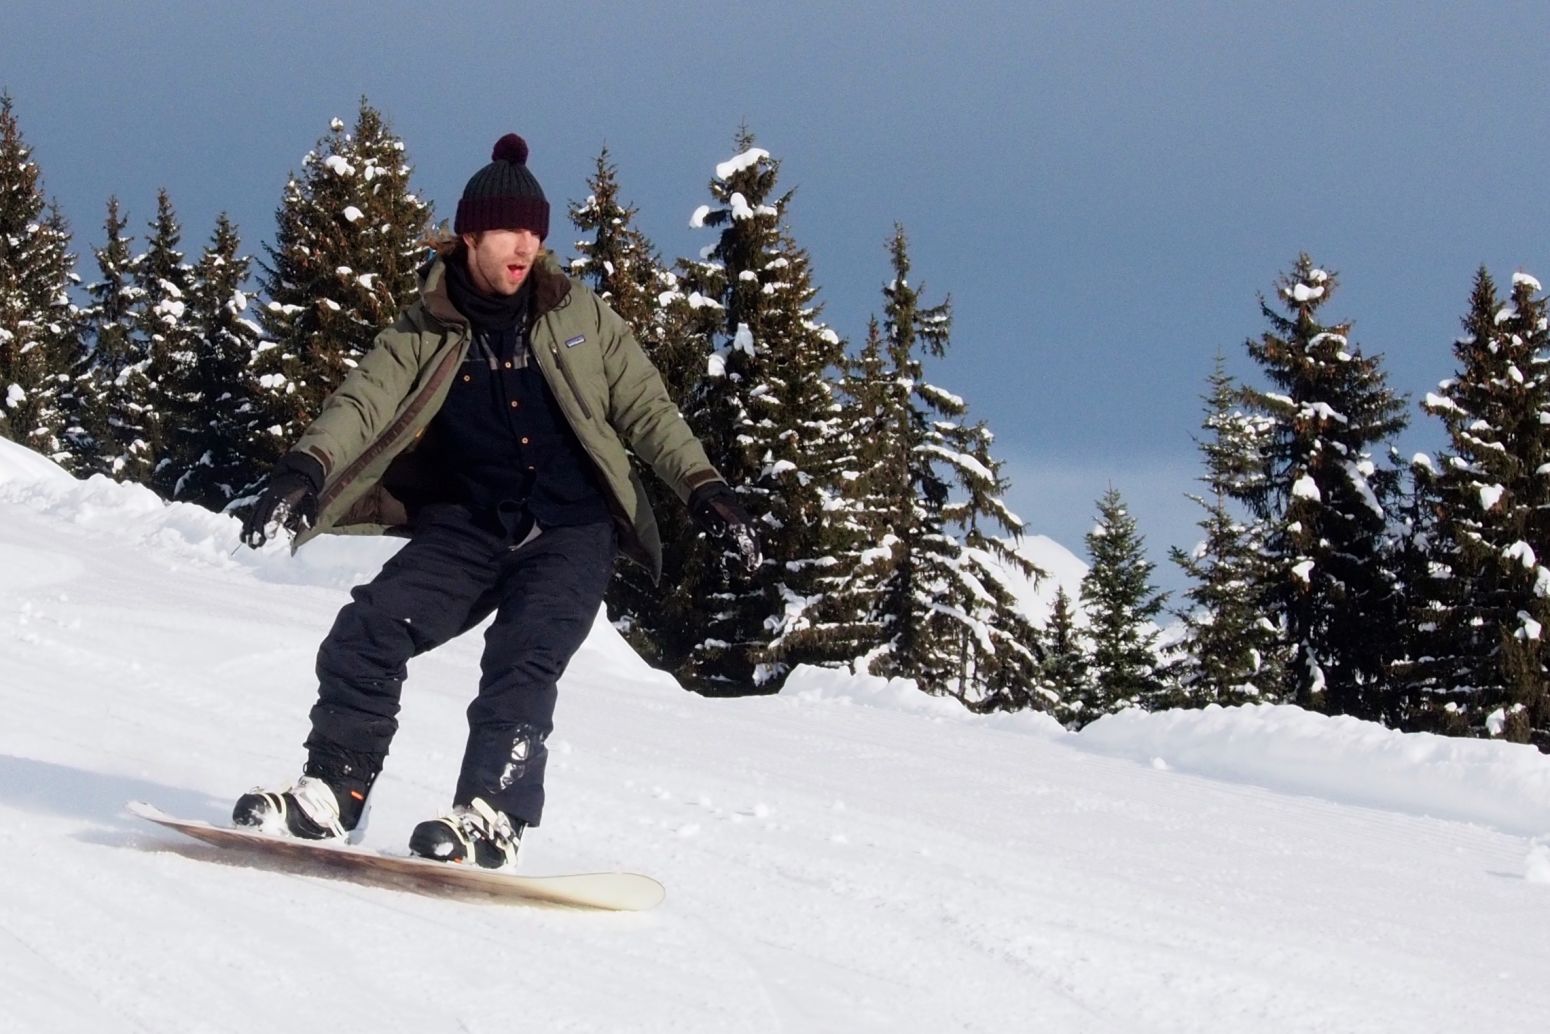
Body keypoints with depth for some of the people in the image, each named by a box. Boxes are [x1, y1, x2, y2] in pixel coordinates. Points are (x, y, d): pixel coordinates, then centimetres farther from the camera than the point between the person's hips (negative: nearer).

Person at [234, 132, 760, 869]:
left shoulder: (580, 319, 5)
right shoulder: (424, 334, 3)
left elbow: (646, 409, 9)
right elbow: (364, 403, -12)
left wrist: (704, 489, -4)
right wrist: (306, 468, -31)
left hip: (570, 532, -1)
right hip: (468, 527, 1)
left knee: (522, 662, -25)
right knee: (370, 628, -17)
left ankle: (490, 817, -30)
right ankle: (331, 793, -10)